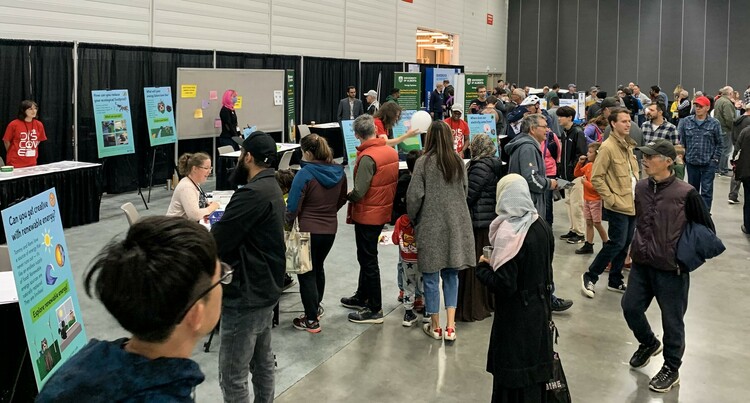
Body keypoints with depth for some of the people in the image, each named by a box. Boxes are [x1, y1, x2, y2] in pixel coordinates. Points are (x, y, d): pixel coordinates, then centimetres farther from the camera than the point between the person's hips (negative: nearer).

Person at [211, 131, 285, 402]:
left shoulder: (252, 194, -23)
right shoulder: (271, 188, 10)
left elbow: (216, 244, -23)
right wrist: (218, 225, 2)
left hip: (246, 295, -10)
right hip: (265, 288, 11)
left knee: (232, 376, 0)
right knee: (262, 361, 22)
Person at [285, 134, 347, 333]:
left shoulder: (305, 175, -20)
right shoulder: (339, 172, -1)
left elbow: (293, 206, -16)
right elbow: (342, 199, 13)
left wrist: (287, 224, 1)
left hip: (309, 230, -7)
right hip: (330, 229, 7)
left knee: (306, 273, 6)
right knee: (318, 267, 25)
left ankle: (311, 320, 11)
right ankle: (316, 307, 42)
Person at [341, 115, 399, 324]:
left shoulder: (367, 157, -23)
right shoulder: (391, 151, 0)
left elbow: (358, 192, -25)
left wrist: (347, 195, -5)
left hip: (367, 215, -8)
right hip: (384, 211, 8)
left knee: (368, 260, 3)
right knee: (367, 256, 22)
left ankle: (375, 310, 11)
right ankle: (362, 297, 37)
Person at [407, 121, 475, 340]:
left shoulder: (424, 162, -12)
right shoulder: (458, 161, 2)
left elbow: (414, 195, -11)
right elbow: (465, 190, 10)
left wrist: (412, 218, 5)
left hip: (431, 225, -4)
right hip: (456, 223, 4)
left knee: (431, 276, 8)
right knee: (451, 274, 13)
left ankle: (435, 326, 17)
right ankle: (450, 326, 9)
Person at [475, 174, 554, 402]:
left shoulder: (508, 232, -22)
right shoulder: (542, 226, 0)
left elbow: (503, 285, -23)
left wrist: (482, 267, -7)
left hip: (515, 317, -7)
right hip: (540, 310, 7)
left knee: (513, 375, 7)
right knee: (535, 367, 19)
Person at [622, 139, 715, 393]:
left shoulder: (686, 194, -17)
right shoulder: (641, 188, -1)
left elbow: (707, 229, -6)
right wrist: (639, 247, 12)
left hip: (671, 269, -5)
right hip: (641, 264, 5)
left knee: (672, 320, 8)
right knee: (630, 307, 13)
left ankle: (671, 369, 28)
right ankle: (649, 343, 42)